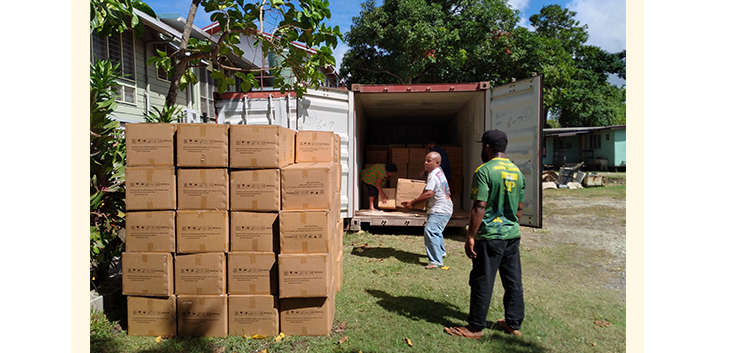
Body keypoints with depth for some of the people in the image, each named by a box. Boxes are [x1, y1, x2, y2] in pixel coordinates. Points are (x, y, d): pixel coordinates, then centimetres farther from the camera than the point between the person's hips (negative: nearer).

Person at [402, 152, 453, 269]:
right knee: (436, 231, 28)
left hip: (440, 211, -12)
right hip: (442, 209, 12)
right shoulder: (439, 172, 11)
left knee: (430, 231, -22)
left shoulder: (434, 176, -21)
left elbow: (429, 193, -30)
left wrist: (412, 202, -25)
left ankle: (436, 261, -22)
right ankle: (441, 253, 48)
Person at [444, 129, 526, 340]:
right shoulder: (517, 172, 9)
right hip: (513, 235, 8)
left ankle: (475, 328, 14)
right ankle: (514, 324, 28)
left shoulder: (484, 171, -14)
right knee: (513, 281, 15)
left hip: (490, 237, -7)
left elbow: (479, 207, -19)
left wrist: (470, 237, -14)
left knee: (482, 283, 2)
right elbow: (519, 208, 15)